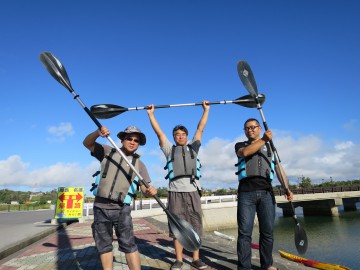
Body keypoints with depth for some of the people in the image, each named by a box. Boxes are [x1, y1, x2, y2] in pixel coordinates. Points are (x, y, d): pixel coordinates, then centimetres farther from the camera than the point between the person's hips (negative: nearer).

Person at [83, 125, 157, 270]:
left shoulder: (139, 164, 3)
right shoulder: (107, 151, 5)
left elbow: (145, 189, -1)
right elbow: (87, 143, 1)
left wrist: (150, 191, -26)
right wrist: (98, 132, -19)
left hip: (121, 209, -1)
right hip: (100, 207, 2)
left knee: (128, 244, -6)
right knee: (103, 244, 12)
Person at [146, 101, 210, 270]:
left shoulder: (193, 147, 19)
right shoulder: (169, 149, 17)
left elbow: (200, 129, 17)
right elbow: (159, 132, 14)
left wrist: (206, 110, 17)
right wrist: (151, 114, 13)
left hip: (193, 190, 1)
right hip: (176, 191, -1)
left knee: (195, 225, 5)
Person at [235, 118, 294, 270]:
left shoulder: (270, 147, 22)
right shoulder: (240, 145, 16)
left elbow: (279, 168, 13)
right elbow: (245, 152, -10)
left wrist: (287, 188, 1)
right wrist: (264, 139, -13)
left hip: (266, 192, 2)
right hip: (246, 192, -2)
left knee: (268, 231, 6)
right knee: (244, 232, -3)